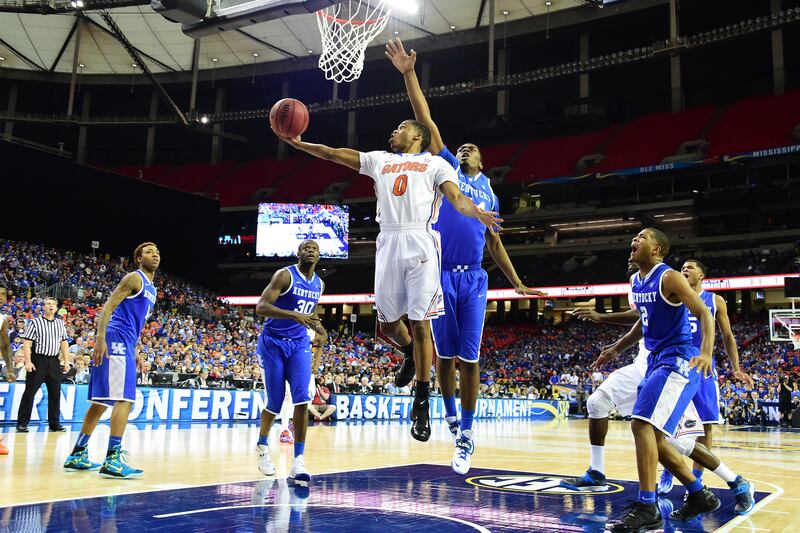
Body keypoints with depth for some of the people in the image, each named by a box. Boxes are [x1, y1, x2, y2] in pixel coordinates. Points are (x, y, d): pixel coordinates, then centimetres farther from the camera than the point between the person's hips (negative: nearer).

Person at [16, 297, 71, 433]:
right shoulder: (35, 322, -2)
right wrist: (28, 361, -14)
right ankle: (22, 423, 5)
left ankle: (54, 423, 13)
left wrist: (66, 360, 6)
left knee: (55, 393, 6)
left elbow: (64, 342, 14)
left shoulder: (60, 323, 12)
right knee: (30, 392, -2)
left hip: (54, 361, 4)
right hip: (38, 360, -4)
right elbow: (26, 343, -6)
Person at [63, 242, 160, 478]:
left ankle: (78, 455, 19)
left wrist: (134, 352, 25)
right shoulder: (134, 278, -5)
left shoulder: (151, 289, 23)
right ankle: (113, 459, -18)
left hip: (124, 344, 10)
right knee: (124, 398, -16)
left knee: (102, 401, 12)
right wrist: (100, 338, -24)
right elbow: (108, 306, -14)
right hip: (116, 340, -10)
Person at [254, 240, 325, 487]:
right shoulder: (285, 275, -13)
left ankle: (298, 461, -12)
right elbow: (260, 307, -24)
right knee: (274, 402, 4)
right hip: (273, 343, -4)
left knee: (302, 398, -14)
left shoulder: (319, 284, 7)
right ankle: (262, 446, 33)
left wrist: (314, 323, 6)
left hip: (299, 344, 4)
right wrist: (294, 315, -35)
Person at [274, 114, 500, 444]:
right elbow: (334, 154, 25)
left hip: (421, 243, -4)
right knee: (387, 322, 7)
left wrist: (478, 213, -23)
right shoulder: (380, 160, 25)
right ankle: (413, 356, 40)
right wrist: (298, 143, 18)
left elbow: (457, 198, -2)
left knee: (420, 324, -6)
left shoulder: (435, 164, 12)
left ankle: (421, 405, 4)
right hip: (388, 243, 4)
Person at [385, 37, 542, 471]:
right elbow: (426, 122, 3)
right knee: (445, 355, 5)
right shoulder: (445, 168, 11)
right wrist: (409, 74, -4)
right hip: (440, 276, -2)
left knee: (469, 358, 1)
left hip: (474, 280, 2)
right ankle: (451, 415, 27)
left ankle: (466, 436, 9)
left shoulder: (489, 193, 19)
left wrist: (516, 282, 21)